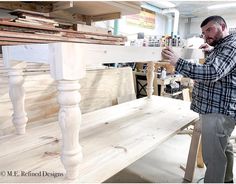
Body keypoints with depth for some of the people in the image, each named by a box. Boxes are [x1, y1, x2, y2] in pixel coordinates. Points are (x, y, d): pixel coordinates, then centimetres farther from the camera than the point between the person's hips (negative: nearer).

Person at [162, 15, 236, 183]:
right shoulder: (222, 46, 17)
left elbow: (213, 73, -32)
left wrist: (178, 62, -38)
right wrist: (212, 50, 24)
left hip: (218, 111, -11)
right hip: (218, 109, 11)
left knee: (213, 156, -6)